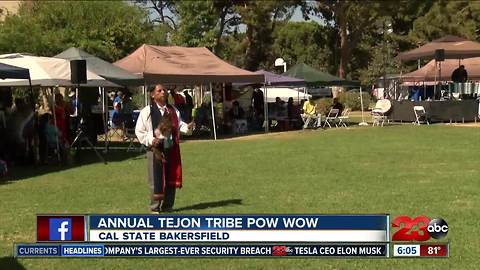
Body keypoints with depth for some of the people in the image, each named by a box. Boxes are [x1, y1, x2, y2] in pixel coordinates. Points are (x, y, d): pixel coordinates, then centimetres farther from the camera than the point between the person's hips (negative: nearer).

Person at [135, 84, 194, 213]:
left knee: (171, 178, 8)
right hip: (155, 149, -4)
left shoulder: (173, 110, 13)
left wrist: (187, 127, -8)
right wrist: (150, 140, -15)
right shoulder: (147, 111, -2)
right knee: (155, 179, -3)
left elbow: (179, 124, 13)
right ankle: (155, 207, 10)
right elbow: (139, 131, -1)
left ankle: (167, 206, 21)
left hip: (171, 148, 5)